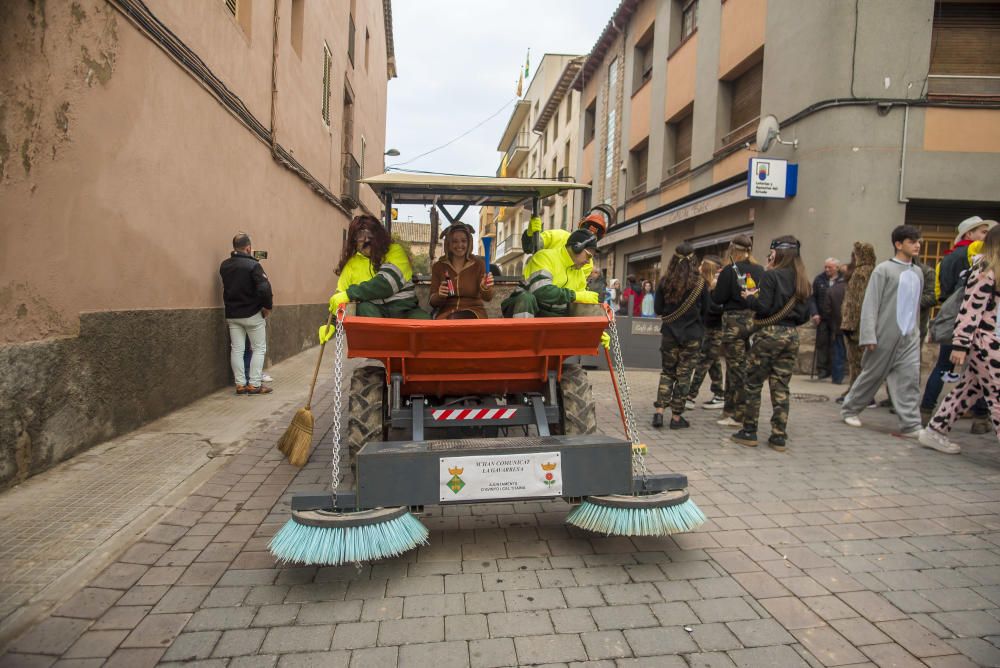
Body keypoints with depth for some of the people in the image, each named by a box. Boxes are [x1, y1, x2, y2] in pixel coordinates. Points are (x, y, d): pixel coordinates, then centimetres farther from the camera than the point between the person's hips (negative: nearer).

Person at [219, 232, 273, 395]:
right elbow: (264, 288, -24)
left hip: (232, 314, 5)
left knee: (236, 349, 9)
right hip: (252, 314, -5)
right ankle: (254, 384, 3)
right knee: (259, 348, 6)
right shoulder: (253, 265, -16)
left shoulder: (224, 265, 2)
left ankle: (240, 384, 11)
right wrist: (268, 306, -10)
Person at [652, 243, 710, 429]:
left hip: (669, 332, 2)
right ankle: (676, 417, 11)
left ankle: (659, 412, 4)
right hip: (692, 334, -1)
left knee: (667, 372, 14)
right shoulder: (700, 283, -8)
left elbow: (658, 309, 0)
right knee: (683, 375, 6)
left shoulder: (665, 281, -5)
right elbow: (705, 310, 3)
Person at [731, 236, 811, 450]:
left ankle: (749, 432, 8)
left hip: (769, 334, -6)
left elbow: (763, 307, -15)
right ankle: (779, 437, 10)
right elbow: (804, 315, 12)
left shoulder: (771, 275, -9)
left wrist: (750, 297, 2)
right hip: (792, 336, 6)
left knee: (753, 384, 5)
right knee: (781, 388, 9)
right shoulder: (802, 280, 10)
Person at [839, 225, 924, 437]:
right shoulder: (884, 269, -6)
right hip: (886, 335, -5)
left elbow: (916, 306, 18)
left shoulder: (917, 273, 11)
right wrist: (869, 336, -16)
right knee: (872, 375, 6)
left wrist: (916, 331, 16)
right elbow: (870, 304, -10)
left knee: (910, 379, -2)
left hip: (910, 337, 5)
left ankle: (910, 424, 1)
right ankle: (850, 408, 23)